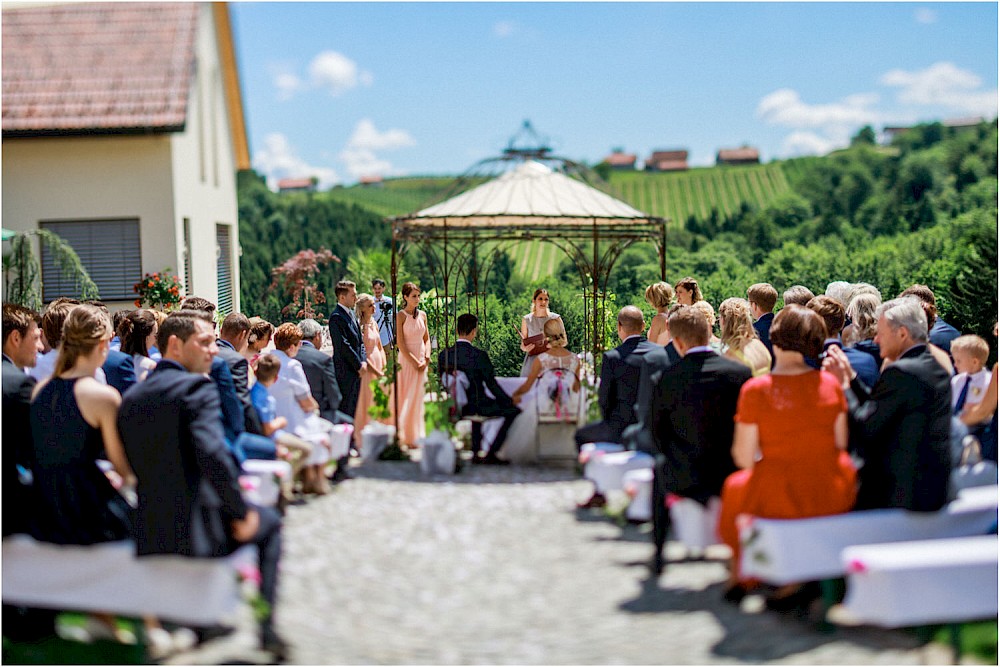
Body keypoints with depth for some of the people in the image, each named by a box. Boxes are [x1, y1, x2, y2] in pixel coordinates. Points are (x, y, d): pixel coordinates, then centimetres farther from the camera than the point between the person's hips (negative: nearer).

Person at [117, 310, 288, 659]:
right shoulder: (196, 387, -12)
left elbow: (128, 464, 13)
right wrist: (242, 512, -14)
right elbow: (212, 455, -25)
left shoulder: (131, 397, 10)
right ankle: (266, 626, 19)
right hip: (195, 531, -7)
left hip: (146, 535, 7)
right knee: (269, 523, 22)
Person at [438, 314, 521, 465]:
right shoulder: (479, 355, -20)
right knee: (514, 411, 6)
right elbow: (492, 386, -14)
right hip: (476, 407, -7)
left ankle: (477, 452, 37)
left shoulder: (443, 355, -6)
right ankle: (492, 453, 5)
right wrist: (510, 401, 2)